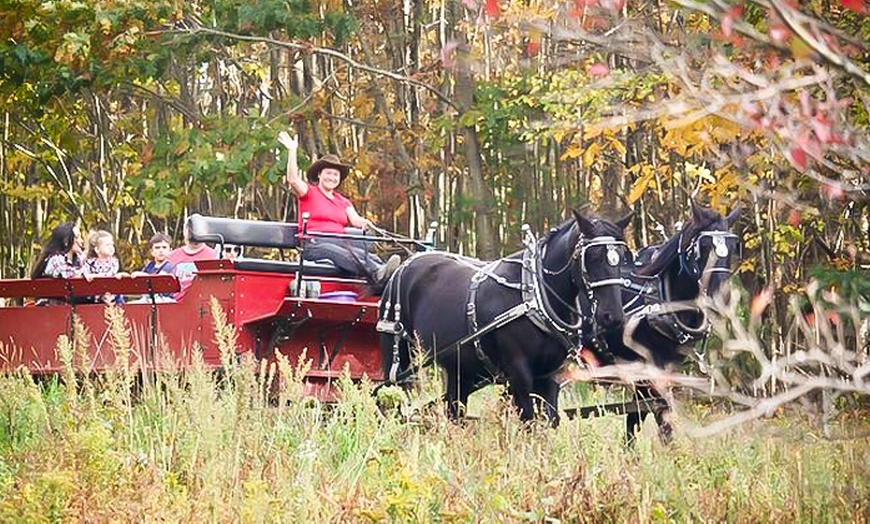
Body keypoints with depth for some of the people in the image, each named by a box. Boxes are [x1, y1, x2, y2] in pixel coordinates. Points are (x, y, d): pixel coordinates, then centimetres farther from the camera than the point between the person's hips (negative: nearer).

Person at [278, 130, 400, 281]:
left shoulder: (343, 201, 28)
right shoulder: (309, 193, 13)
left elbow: (355, 219, 10)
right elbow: (293, 179, -6)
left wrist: (363, 222, -15)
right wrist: (292, 151, -9)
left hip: (341, 243, 6)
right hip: (315, 245, -6)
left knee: (364, 254, -29)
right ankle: (378, 272, -65)